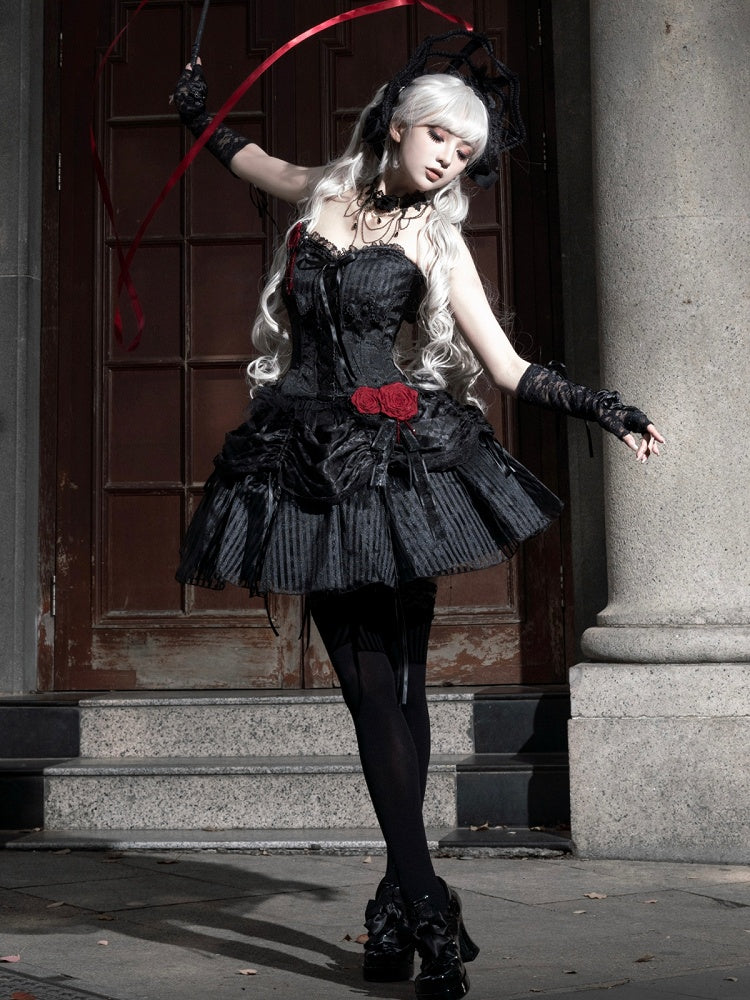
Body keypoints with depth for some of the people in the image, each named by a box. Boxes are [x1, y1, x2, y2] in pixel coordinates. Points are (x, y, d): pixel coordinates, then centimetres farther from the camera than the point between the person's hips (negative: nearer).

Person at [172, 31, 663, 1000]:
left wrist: (604, 409, -8)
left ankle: (401, 901, 11)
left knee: (397, 680, 0)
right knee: (368, 682, -4)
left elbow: (509, 367, 1)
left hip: (397, 456, -1)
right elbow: (243, 156, 36)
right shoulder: (323, 191, 12)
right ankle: (425, 906, -1)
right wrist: (197, 112, 38)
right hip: (308, 463, 2)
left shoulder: (437, 240, 5)